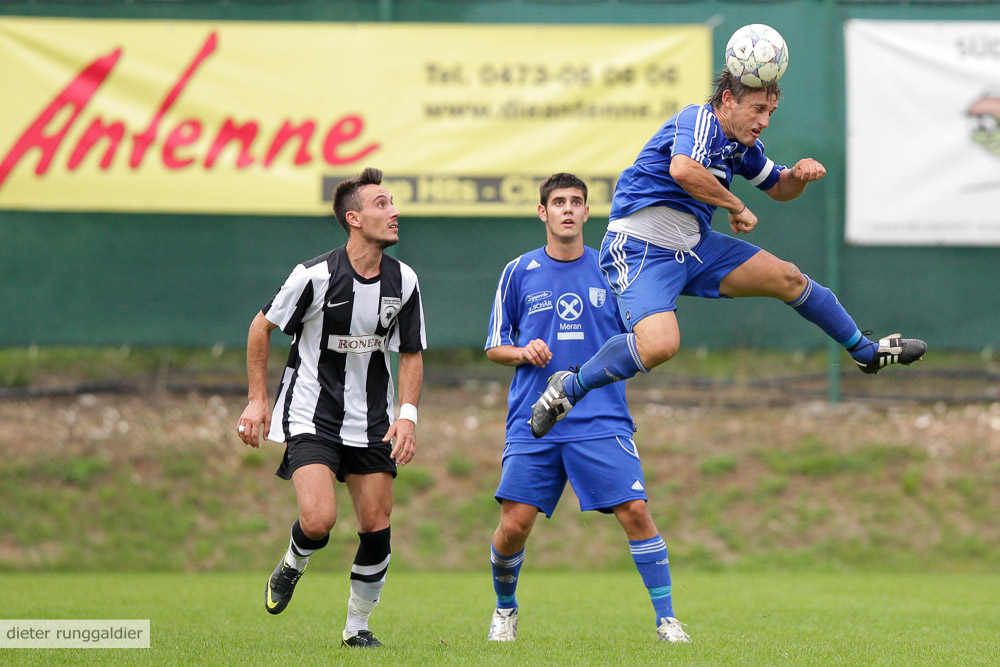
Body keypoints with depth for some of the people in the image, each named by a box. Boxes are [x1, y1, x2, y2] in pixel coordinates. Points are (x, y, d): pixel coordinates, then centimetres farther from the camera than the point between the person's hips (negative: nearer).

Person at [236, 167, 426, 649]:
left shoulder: (404, 281, -3)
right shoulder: (316, 275, -16)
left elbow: (412, 354, 9)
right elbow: (262, 328, -2)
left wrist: (407, 414, -5)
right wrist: (257, 400, -3)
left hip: (371, 424, 4)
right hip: (311, 417, -4)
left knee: (376, 527, -1)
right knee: (318, 520, -20)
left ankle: (357, 626, 18)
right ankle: (292, 567, 16)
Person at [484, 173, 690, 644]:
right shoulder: (519, 273, 7)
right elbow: (493, 348, 13)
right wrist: (523, 353, -7)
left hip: (602, 422, 0)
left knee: (635, 512, -14)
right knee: (514, 525, -6)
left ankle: (666, 619, -5)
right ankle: (505, 609, 22)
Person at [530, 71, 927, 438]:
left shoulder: (742, 144, 10)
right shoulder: (700, 120, -18)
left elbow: (778, 188, 25)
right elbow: (682, 169, -39)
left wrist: (800, 175, 1)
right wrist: (737, 207, -26)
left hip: (694, 247, 9)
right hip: (640, 251, -9)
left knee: (789, 279, 10)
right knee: (660, 345, -32)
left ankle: (865, 350, 30)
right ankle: (567, 390, -13)